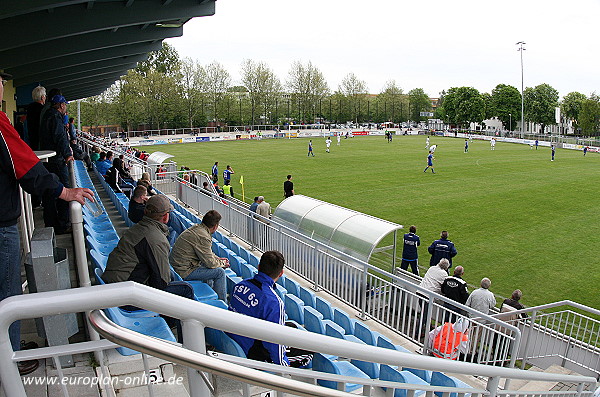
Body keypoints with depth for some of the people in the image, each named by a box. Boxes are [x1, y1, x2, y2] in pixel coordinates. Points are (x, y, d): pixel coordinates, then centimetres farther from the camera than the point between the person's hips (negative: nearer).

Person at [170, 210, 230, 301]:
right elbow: (210, 263, -17)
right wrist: (222, 263, 1)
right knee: (220, 272, -9)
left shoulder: (196, 227, 6)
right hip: (184, 272, -10)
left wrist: (218, 258, 15)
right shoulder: (203, 237, -24)